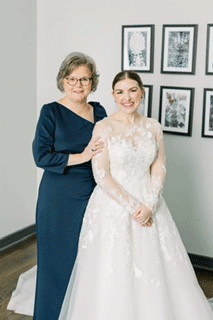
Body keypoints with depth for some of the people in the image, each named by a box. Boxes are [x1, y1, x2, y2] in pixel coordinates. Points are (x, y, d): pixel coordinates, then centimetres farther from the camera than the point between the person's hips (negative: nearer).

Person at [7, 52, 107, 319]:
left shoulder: (99, 112, 7)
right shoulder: (51, 112, -7)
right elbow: (41, 156, -13)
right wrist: (81, 157, -19)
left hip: (93, 195, 4)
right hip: (59, 198, -4)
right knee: (59, 259, 5)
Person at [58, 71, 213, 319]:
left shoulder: (153, 127, 5)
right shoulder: (103, 128, -8)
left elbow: (159, 169, 3)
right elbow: (101, 175, -12)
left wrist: (149, 205, -11)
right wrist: (132, 206, -15)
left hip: (149, 205, 4)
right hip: (113, 207, -4)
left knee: (157, 269, 8)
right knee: (114, 276, 2)